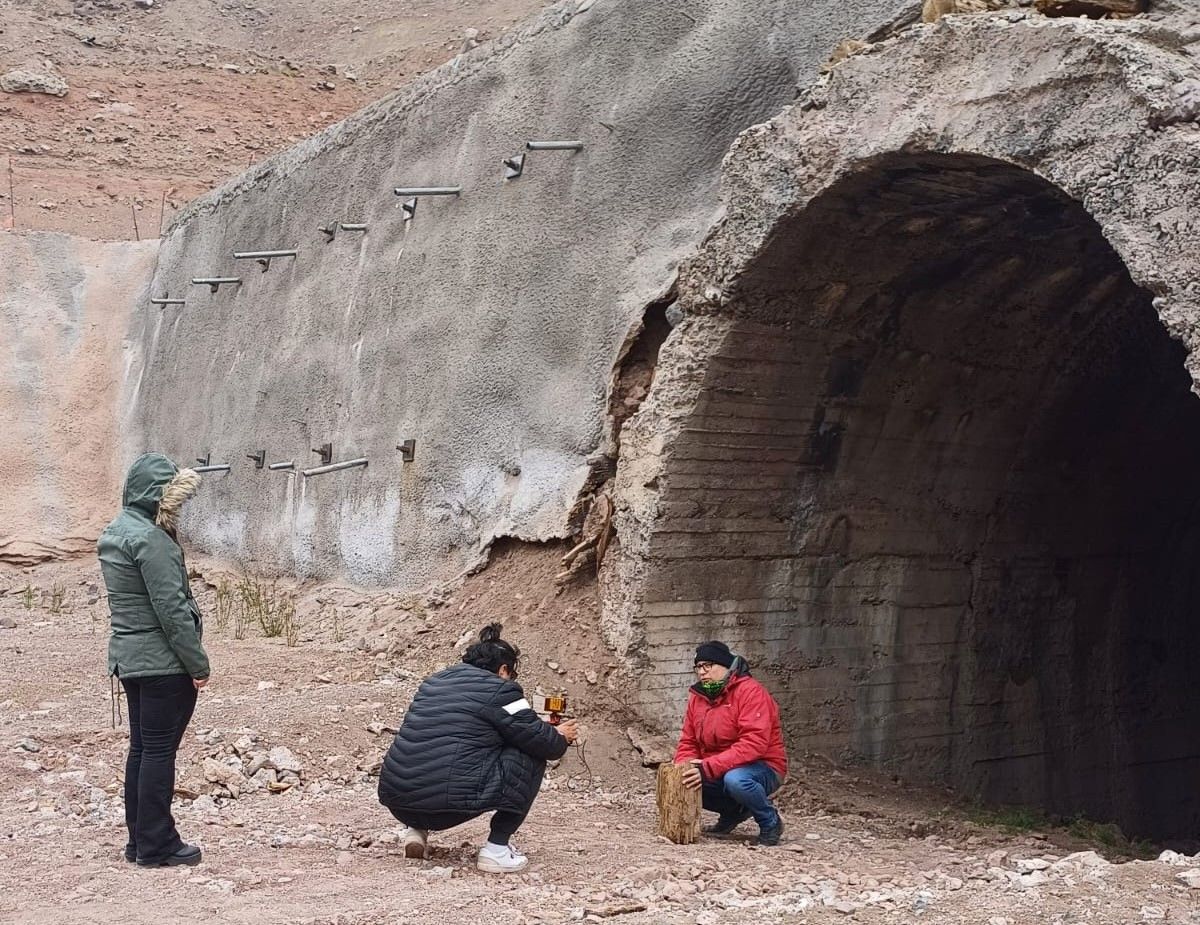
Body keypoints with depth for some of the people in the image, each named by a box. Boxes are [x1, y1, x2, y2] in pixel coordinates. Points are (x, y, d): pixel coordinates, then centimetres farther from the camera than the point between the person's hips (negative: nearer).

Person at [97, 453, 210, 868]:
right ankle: (156, 845, 4)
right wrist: (198, 664, -15)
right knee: (159, 751, -2)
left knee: (142, 748, 14)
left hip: (129, 658, 9)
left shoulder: (115, 533, 10)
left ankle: (140, 840, 21)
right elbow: (171, 610, -19)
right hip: (163, 662, -9)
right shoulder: (150, 540, -19)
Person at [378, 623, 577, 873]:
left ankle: (417, 829, 19)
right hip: (449, 803, -7)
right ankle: (497, 848, 6)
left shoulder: (433, 682, 21)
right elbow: (538, 740, 3)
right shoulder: (500, 691, 0)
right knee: (530, 758, 9)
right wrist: (561, 737, 27)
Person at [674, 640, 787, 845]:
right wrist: (682, 770, -15)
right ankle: (733, 812, 9)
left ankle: (770, 821, -7)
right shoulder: (698, 697, 5)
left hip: (764, 769, -7)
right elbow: (688, 743, 8)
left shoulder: (750, 692, -18)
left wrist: (708, 768, -34)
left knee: (735, 780, -38)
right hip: (719, 773, 7)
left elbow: (754, 744, -28)